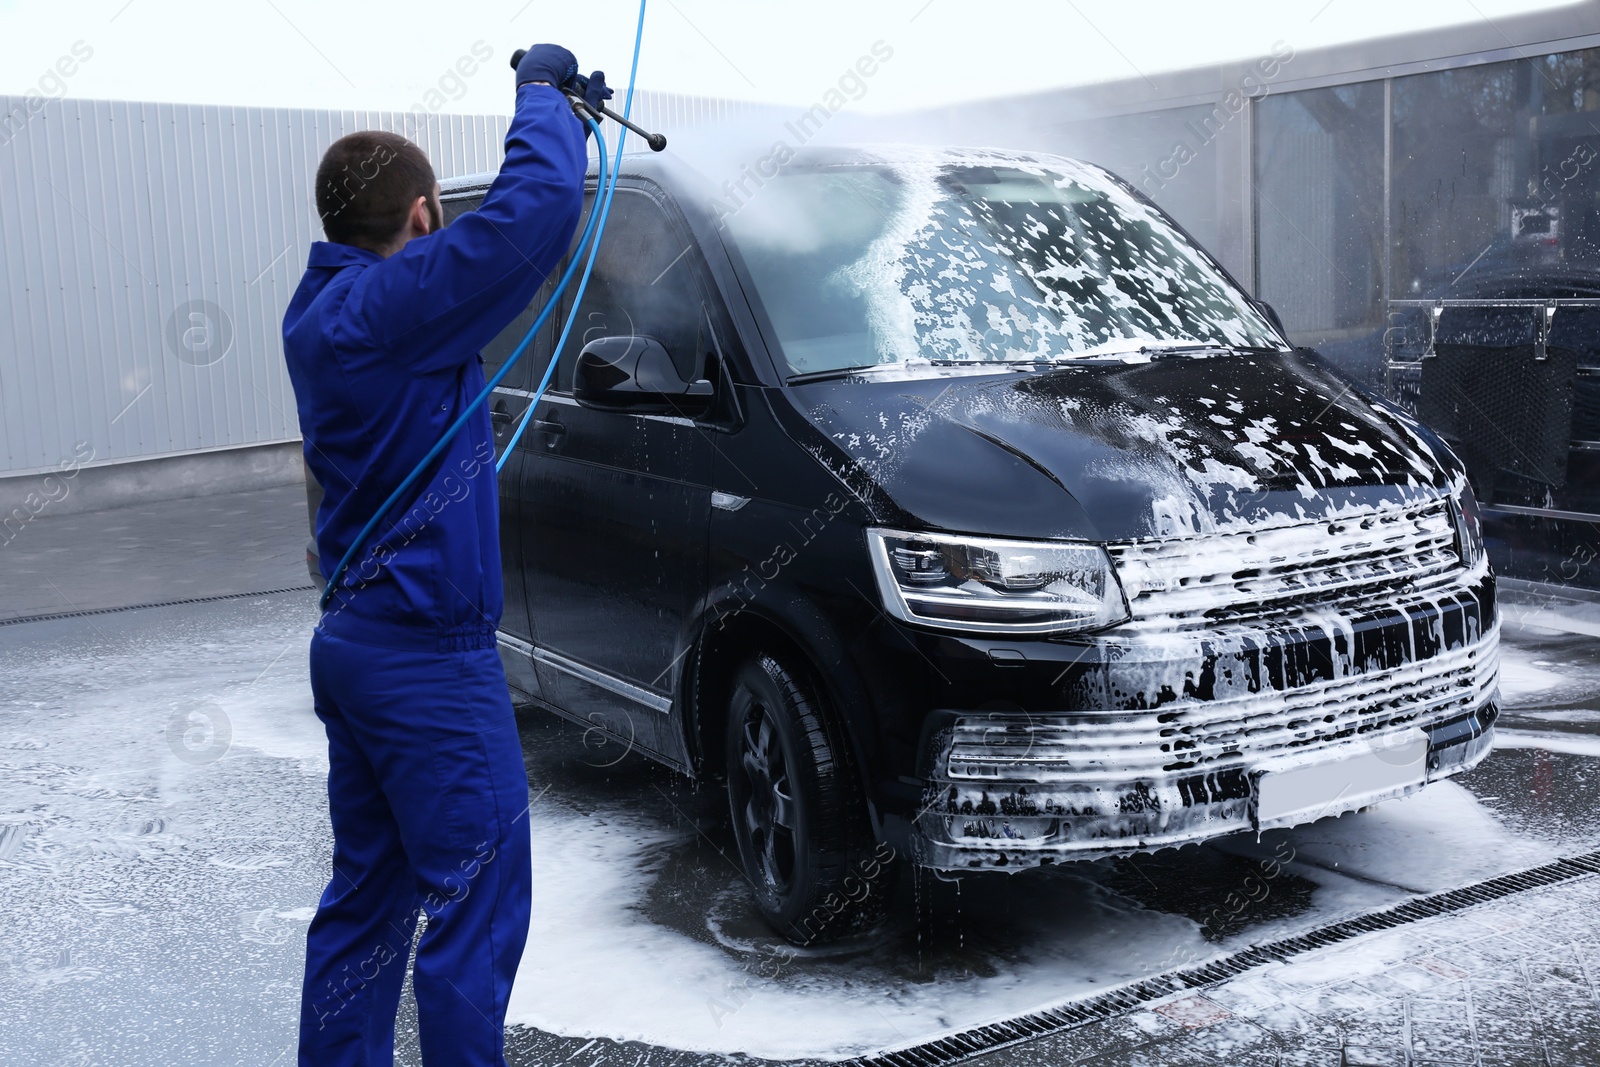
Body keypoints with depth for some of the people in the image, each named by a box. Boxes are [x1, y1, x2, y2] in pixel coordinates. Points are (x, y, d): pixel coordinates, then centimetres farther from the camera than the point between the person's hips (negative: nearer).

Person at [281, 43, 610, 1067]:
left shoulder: (325, 309, 9)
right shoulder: (394, 307, -20)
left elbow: (502, 237, 19)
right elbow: (537, 205, -26)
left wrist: (558, 108, 16)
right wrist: (542, 93, -7)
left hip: (354, 645, 10)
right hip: (431, 663, -10)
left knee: (366, 896, 18)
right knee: (476, 905, 1)